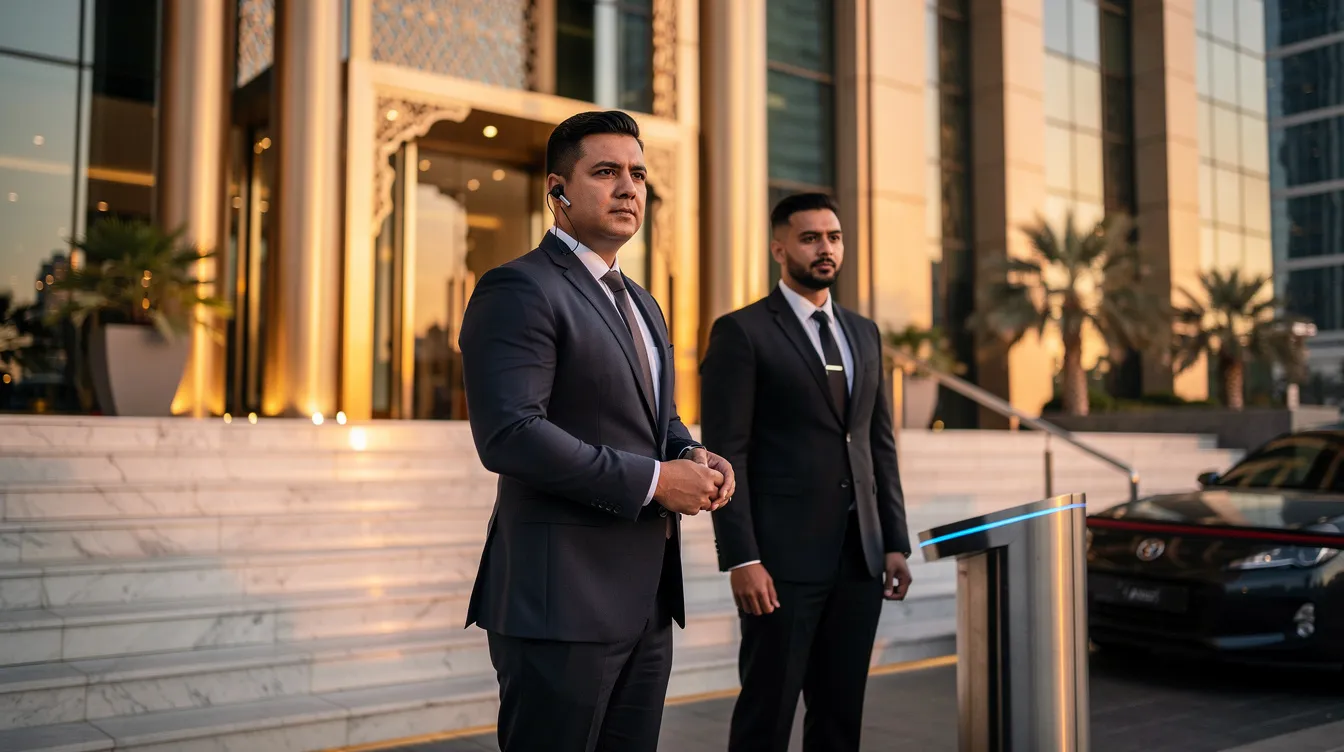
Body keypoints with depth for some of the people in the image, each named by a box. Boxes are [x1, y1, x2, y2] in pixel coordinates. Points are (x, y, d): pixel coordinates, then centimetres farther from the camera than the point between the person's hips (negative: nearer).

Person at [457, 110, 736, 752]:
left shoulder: (641, 303, 18)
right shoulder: (518, 289, -11)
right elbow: (508, 433, -22)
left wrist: (691, 455, 3)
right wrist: (652, 480, -19)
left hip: (648, 597, 9)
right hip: (562, 598, -8)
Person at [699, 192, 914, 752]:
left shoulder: (864, 333, 15)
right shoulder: (741, 332, -5)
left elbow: (880, 445, 15)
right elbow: (725, 453, -10)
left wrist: (896, 542, 9)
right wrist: (741, 560, -16)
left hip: (860, 557, 6)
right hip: (783, 558, -6)